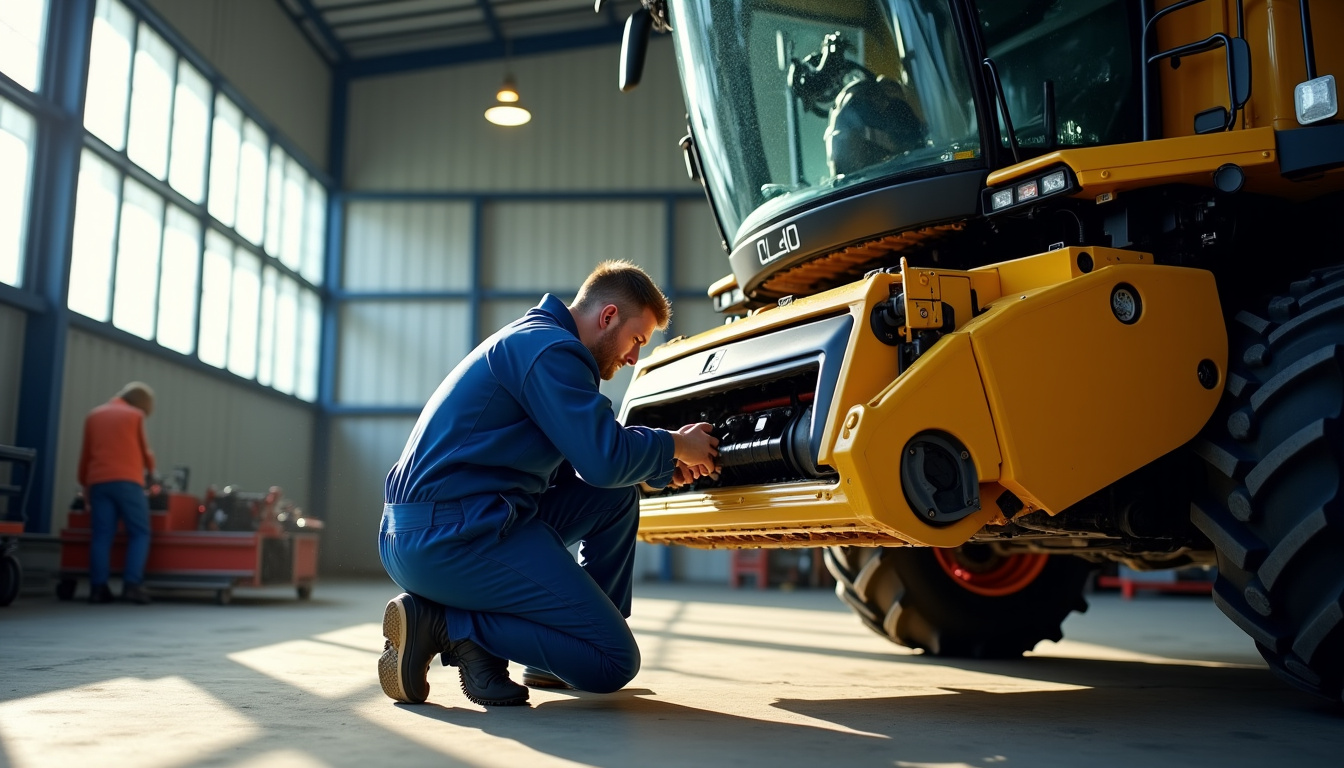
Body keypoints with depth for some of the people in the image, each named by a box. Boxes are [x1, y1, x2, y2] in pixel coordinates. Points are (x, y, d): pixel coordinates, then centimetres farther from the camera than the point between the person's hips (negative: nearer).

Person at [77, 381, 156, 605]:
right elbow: (144, 450, 17)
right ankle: (132, 585, -14)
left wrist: (84, 484, 33)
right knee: (139, 533, -2)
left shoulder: (94, 415, 19)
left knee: (102, 536, 2)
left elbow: (85, 454, 22)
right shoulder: (135, 416, 8)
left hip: (98, 482, 5)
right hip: (127, 481, -4)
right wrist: (150, 468, 39)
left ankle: (98, 587, -5)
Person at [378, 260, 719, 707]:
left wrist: (667, 471, 20)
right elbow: (605, 461, -18)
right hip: (452, 535, -11)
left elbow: (582, 461, 29)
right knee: (615, 662, -10)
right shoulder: (550, 348, -10)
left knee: (618, 497, 18)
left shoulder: (530, 340, 23)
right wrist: (675, 445, 1)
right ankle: (447, 625, -9)